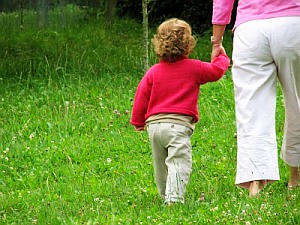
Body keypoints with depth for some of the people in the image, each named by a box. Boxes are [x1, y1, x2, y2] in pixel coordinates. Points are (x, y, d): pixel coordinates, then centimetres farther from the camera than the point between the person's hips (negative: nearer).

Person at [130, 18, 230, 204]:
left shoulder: (153, 72, 10)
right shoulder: (194, 68, 0)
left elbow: (141, 96, 11)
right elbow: (216, 71, 12)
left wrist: (138, 122, 23)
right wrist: (221, 56, 33)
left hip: (154, 125, 5)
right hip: (178, 125, -5)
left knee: (161, 165, 19)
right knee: (179, 163, -13)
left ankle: (165, 195, 31)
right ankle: (174, 198, -29)